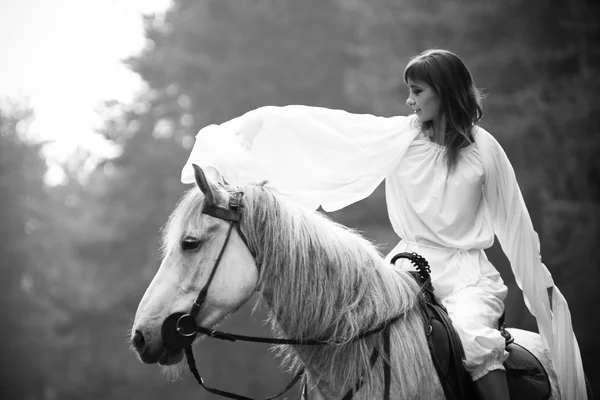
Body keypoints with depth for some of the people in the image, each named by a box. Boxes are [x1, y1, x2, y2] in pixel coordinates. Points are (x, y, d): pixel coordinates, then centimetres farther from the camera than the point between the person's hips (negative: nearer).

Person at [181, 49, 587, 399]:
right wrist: (248, 127, -2)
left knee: (474, 337, -32)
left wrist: (541, 281, 14)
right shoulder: (398, 135, 2)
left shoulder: (484, 148, -2)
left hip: (468, 273, -3)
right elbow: (323, 127, 0)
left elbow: (515, 221, 7)